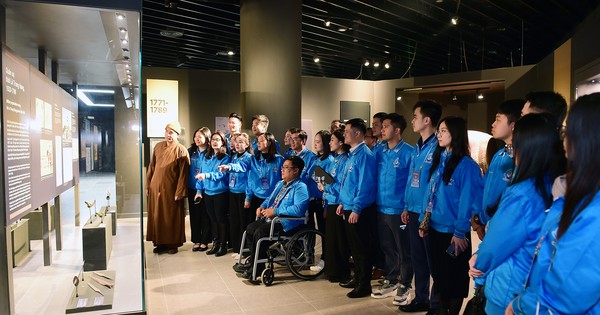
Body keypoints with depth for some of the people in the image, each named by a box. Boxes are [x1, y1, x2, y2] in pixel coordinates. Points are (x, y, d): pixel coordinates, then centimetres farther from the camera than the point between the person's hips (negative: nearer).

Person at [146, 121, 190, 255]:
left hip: (171, 189, -5)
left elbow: (183, 173, -12)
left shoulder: (181, 150, -9)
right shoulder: (158, 146, 7)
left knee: (172, 217, 4)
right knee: (157, 216, 10)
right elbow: (151, 167, 12)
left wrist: (179, 192, -15)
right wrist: (148, 185, 9)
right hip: (155, 188, 5)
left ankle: (173, 244, 17)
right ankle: (160, 242, 23)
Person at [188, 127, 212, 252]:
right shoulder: (190, 151, 8)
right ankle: (196, 240, 20)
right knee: (194, 215, 9)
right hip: (192, 188, 4)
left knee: (205, 216, 5)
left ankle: (204, 241, 17)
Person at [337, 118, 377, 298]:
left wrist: (356, 209, -22)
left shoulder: (364, 155, -17)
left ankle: (364, 285, 14)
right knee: (353, 246, 19)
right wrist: (343, 203, 18)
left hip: (359, 210, -9)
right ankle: (358, 278, 33)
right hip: (349, 208, 9)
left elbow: (365, 185, -22)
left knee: (362, 248, 2)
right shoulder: (353, 154, 13)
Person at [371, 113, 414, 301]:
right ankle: (390, 282, 32)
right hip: (381, 209, 6)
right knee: (387, 249, 17)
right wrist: (376, 201, 9)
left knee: (403, 251, 8)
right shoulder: (379, 151, 6)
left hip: (399, 210, -6)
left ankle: (404, 287, 22)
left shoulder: (408, 152, -12)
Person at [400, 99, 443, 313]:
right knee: (417, 259, 17)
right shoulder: (417, 148, 11)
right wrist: (407, 206, 13)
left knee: (433, 262, 5)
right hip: (414, 212, 8)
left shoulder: (438, 147, -15)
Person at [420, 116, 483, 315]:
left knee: (455, 276, 8)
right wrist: (425, 221, 11)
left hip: (453, 231, -7)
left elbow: (467, 201, -16)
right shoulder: (439, 159, 9)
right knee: (438, 274, 17)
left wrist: (460, 232, -17)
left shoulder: (466, 165, -14)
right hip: (436, 228, 7)